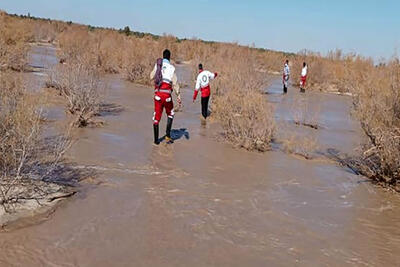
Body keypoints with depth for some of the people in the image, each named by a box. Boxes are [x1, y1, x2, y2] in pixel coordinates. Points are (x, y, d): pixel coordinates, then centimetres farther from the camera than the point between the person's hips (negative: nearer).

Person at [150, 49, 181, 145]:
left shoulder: (157, 65, 5)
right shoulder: (172, 68, -1)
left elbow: (151, 77, 15)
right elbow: (175, 83, -4)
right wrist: (178, 95, 2)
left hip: (157, 94, 2)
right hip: (167, 94, -2)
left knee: (157, 116, 8)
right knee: (170, 114, 19)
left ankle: (156, 139, 9)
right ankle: (168, 136, 11)